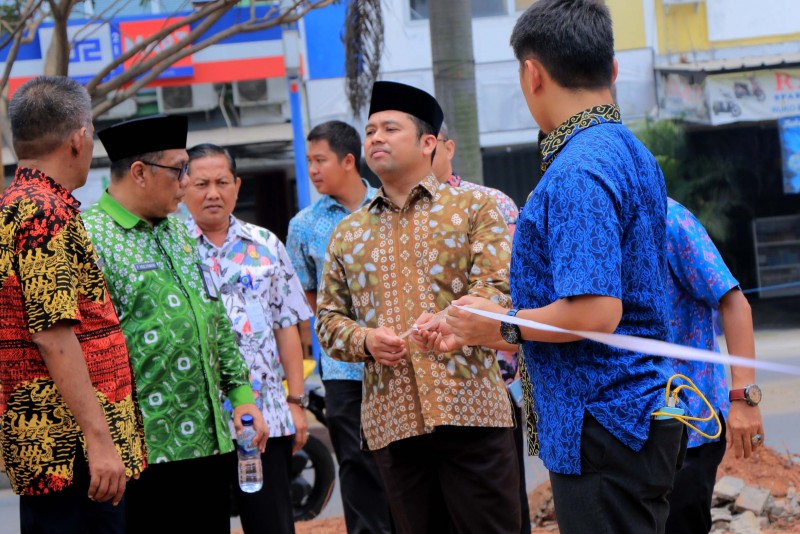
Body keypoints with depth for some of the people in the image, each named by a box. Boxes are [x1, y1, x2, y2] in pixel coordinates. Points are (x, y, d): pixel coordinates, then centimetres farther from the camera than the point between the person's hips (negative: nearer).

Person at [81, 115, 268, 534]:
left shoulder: (178, 231, 16)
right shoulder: (92, 240, -12)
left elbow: (217, 322, 24)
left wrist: (239, 391, 17)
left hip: (210, 438, 8)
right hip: (145, 451, -8)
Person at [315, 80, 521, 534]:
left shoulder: (475, 207, 6)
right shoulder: (348, 233, 17)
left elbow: (499, 287, -5)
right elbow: (329, 318, 17)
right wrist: (365, 339, -5)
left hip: (468, 407, -3)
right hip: (390, 419, 4)